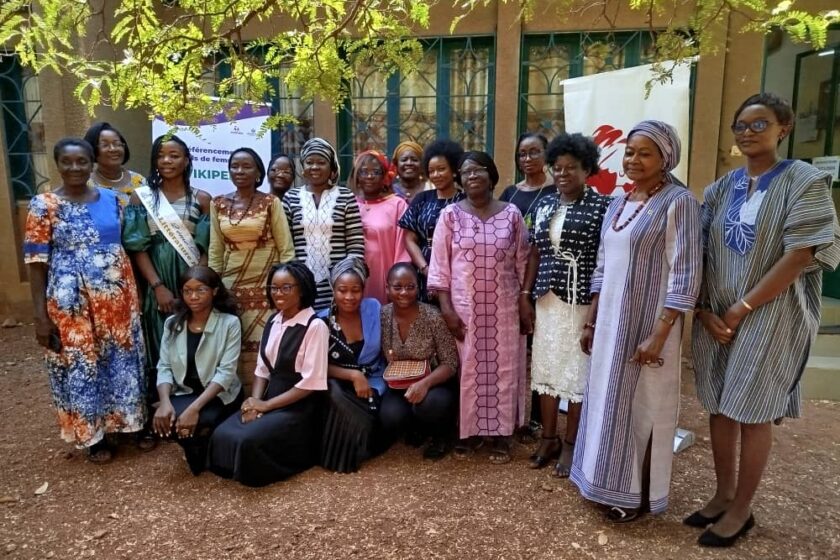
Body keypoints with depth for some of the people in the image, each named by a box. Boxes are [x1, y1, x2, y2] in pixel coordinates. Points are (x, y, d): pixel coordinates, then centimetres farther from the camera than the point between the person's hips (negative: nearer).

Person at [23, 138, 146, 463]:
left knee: (123, 358, 12)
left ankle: (131, 422, 30)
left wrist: (133, 293, 5)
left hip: (118, 298, 4)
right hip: (72, 303, -3)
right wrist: (40, 316, -10)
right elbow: (37, 263, -6)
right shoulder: (44, 205, -5)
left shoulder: (111, 199, 5)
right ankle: (93, 436, 23)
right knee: (81, 365, 7)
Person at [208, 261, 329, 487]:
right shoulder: (273, 322, 8)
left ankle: (257, 471, 6)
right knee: (222, 435, -14)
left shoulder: (315, 326, -17)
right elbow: (263, 369, 10)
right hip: (268, 400, 7)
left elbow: (311, 382, -18)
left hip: (298, 407, -6)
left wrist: (266, 405, -15)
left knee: (248, 440, -24)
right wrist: (254, 401, -9)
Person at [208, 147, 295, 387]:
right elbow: (215, 250, 11)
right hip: (231, 286, 3)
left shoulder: (271, 202, -2)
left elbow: (286, 248, -3)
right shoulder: (218, 204, 7)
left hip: (266, 285, -3)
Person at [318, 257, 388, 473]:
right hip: (340, 386, 0)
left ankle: (358, 450, 5)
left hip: (373, 383, 0)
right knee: (334, 393, -33)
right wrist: (353, 375, -22)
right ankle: (340, 454, -9)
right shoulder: (323, 321, -8)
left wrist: (371, 386, -9)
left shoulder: (374, 309, -6)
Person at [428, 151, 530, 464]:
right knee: (468, 369, 8)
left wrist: (525, 304, 2)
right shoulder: (450, 215, -2)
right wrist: (446, 307, -9)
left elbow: (522, 263, 5)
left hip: (504, 308, 1)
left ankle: (501, 433, 22)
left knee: (503, 368, 8)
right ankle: (470, 430, 24)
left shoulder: (511, 214, 1)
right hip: (464, 307, -1)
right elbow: (440, 264, -3)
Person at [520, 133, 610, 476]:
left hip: (584, 301, -5)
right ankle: (548, 438, 26)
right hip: (548, 298, 5)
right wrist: (525, 293, 7)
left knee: (578, 370, 6)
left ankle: (570, 444, 21)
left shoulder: (602, 206, -7)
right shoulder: (544, 205, 9)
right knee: (546, 366, 11)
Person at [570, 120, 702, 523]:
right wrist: (591, 322, 12)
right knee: (609, 399, 15)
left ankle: (639, 495, 24)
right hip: (610, 323, 7)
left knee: (642, 405, 5)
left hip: (647, 325, -7)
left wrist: (658, 334, -21)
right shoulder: (617, 203, 10)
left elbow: (685, 277, -17)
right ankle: (612, 483, 34)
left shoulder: (678, 202, -11)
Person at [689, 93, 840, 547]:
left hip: (770, 315, -5)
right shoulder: (721, 188, 9)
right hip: (715, 315, 5)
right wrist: (705, 311, -5)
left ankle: (742, 509, 19)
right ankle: (723, 494, 27)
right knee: (720, 406, 11)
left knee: (751, 411, 2)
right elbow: (701, 253, 6)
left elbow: (801, 255, -13)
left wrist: (742, 308, -15)